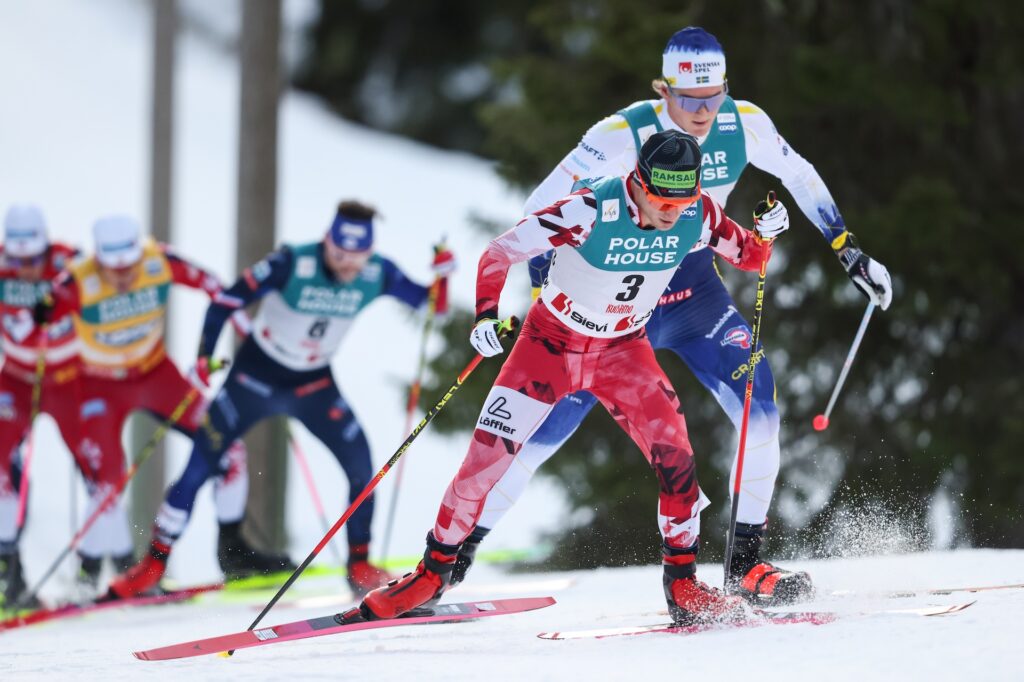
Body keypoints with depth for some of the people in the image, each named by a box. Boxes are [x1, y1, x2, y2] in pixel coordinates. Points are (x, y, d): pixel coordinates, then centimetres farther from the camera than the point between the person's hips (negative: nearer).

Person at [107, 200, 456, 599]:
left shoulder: (376, 275, -15)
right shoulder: (293, 264, -25)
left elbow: (429, 305, -5)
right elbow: (226, 302, -20)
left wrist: (441, 276, -25)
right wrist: (204, 357, -28)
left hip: (314, 385, 3)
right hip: (257, 373, -3)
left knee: (362, 468, -11)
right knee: (201, 466, -7)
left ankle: (359, 566, 6)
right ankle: (156, 561, 4)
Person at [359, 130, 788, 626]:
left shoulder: (697, 213, -18)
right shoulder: (590, 210, -31)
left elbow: (746, 256, -1)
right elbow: (501, 251, -24)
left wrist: (765, 234, -23)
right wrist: (486, 315, -38)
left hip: (623, 350, 3)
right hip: (552, 341, -3)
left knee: (673, 450, -17)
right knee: (487, 455, -6)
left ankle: (682, 581, -2)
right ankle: (435, 569, 13)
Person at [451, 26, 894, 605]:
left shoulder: (744, 124, -13)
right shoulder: (626, 134, -25)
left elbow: (800, 178, 7)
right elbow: (543, 208, -21)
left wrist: (850, 251, 7)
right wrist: (541, 297, -30)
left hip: (694, 290, 3)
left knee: (759, 401, -17)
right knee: (544, 428, -6)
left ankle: (748, 562, -7)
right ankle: (455, 550, 7)